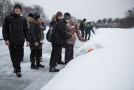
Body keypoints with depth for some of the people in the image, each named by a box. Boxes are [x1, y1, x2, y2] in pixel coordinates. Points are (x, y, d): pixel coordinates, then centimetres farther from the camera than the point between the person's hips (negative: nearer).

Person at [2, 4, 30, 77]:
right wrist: (6, 39, -7)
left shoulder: (23, 19, 7)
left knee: (19, 56, -4)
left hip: (20, 41, 0)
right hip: (11, 41, 0)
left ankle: (17, 70, 2)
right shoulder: (8, 18, 3)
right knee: (13, 56, 9)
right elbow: (5, 29, 3)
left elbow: (26, 30, 8)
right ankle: (15, 67, 30)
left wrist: (28, 40, 2)